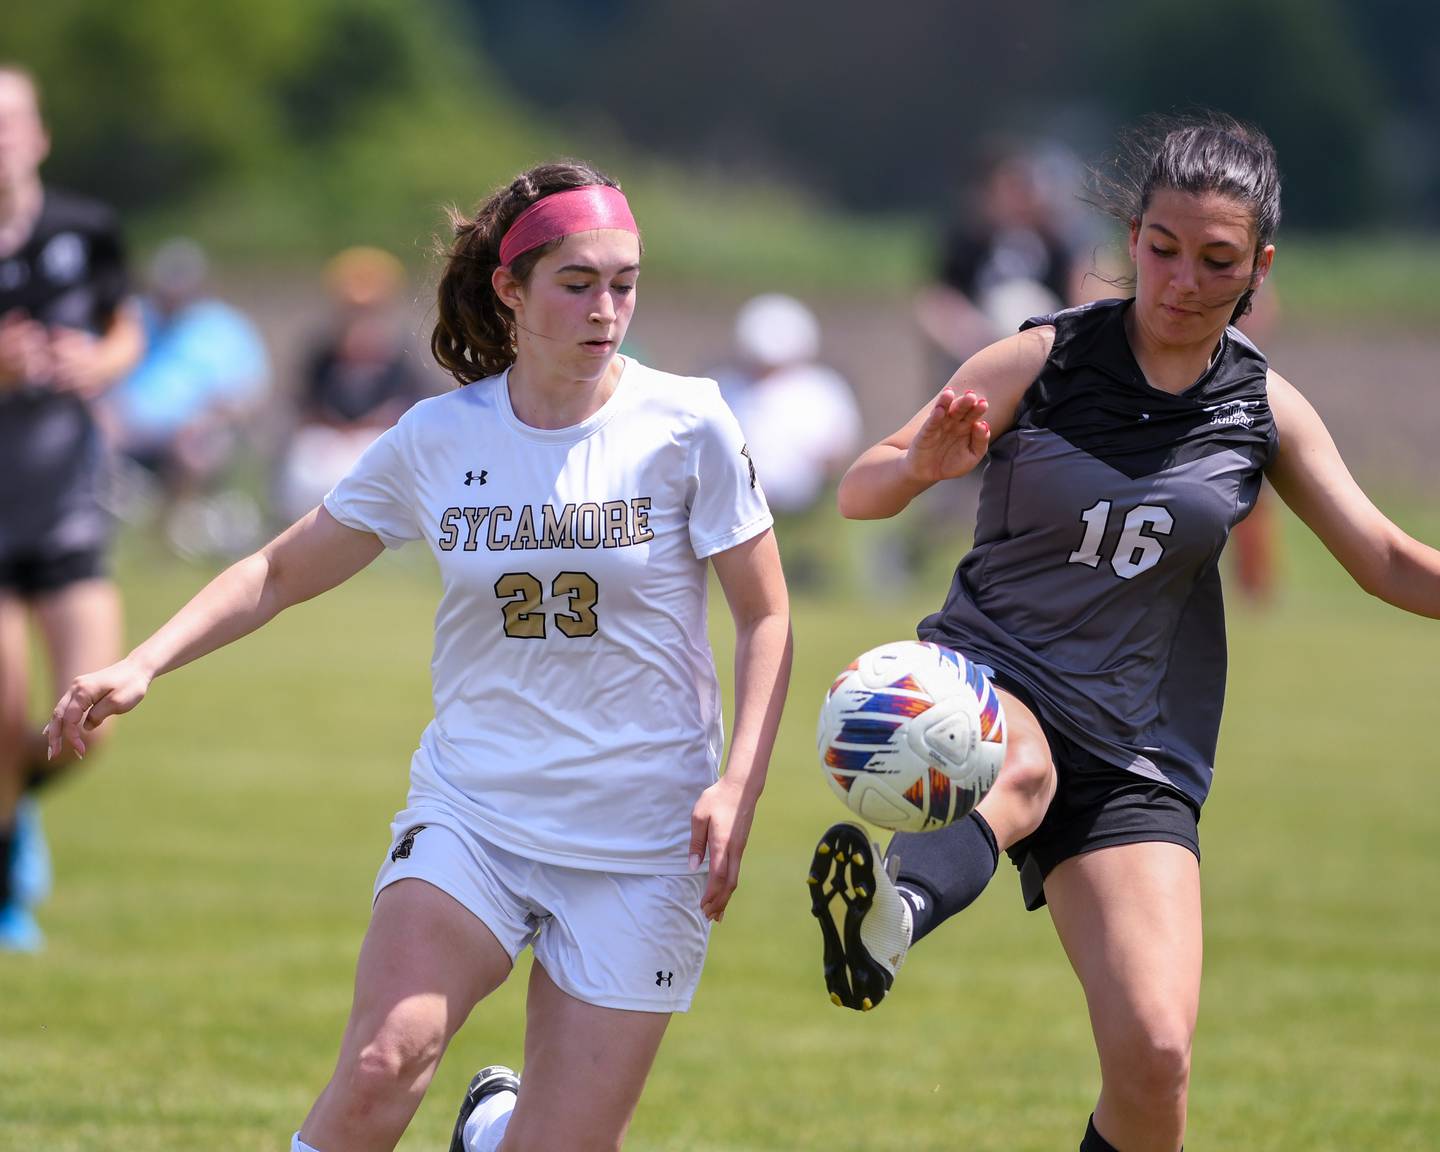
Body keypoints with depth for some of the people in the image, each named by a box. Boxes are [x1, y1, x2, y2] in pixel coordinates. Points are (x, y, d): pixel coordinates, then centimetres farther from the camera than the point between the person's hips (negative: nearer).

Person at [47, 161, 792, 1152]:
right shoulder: (438, 438, 1)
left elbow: (766, 617, 3)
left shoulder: (684, 425, -5)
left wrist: (739, 787, -10)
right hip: (470, 810, 1)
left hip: (641, 842, -1)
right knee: (380, 1067, -24)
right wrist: (141, 667, -3)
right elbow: (281, 574, 11)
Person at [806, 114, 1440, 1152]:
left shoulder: (1266, 411, 4)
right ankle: (893, 913, -70)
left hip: (1138, 753, 2)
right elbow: (859, 491, -6)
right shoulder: (1043, 360, -4)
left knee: (1155, 1056, -14)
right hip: (985, 682, -2)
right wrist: (924, 464, -29)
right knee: (1019, 771, -40)